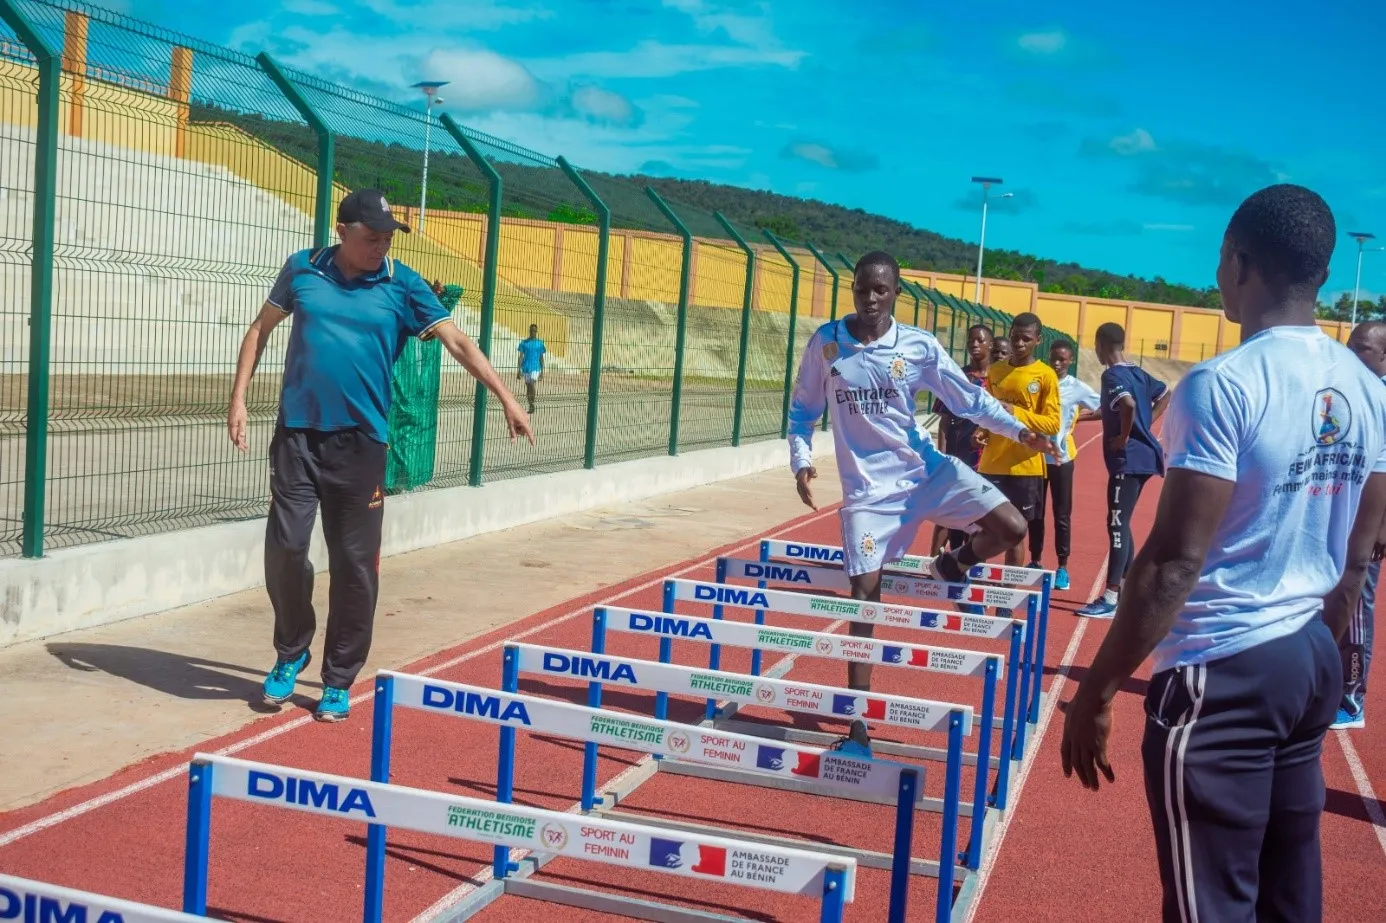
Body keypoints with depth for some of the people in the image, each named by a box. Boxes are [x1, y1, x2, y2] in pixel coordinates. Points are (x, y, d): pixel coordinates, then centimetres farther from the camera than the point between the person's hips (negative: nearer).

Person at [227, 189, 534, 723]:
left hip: (361, 443, -1)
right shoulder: (302, 269, 5)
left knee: (355, 565, 1)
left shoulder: (403, 286, 0)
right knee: (284, 548, -3)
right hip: (298, 436, 1)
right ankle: (291, 653, 23)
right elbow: (260, 329, 14)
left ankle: (338, 681, 16)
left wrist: (505, 398, -10)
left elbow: (457, 342, -2)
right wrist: (239, 397, 6)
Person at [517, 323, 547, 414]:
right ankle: (530, 406, 18)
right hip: (525, 368, 2)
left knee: (532, 386, -19)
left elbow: (541, 358, 7)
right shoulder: (524, 342, 5)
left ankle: (532, 405, -16)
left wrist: (542, 372, 5)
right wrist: (519, 370, -1)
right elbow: (521, 357, 5)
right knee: (528, 387, 8)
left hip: (535, 367, -2)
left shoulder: (539, 343, 4)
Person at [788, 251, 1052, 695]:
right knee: (864, 591, -2)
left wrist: (1018, 429, -11)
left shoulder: (919, 345, -5)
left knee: (1011, 528, -12)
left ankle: (954, 564, 21)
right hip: (868, 487, -1)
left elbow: (969, 398, 1)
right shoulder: (825, 342, -6)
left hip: (928, 468, 1)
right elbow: (802, 409, 5)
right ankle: (858, 696, 15)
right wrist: (801, 461, -8)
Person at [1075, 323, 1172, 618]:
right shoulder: (1138, 373, 13)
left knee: (1117, 524, -8)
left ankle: (1110, 599, -8)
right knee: (1121, 523, 16)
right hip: (1143, 456, 9)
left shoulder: (1112, 375, -14)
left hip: (1127, 459, -9)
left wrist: (1124, 437, -17)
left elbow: (1128, 404, -31)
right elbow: (1164, 395, 25)